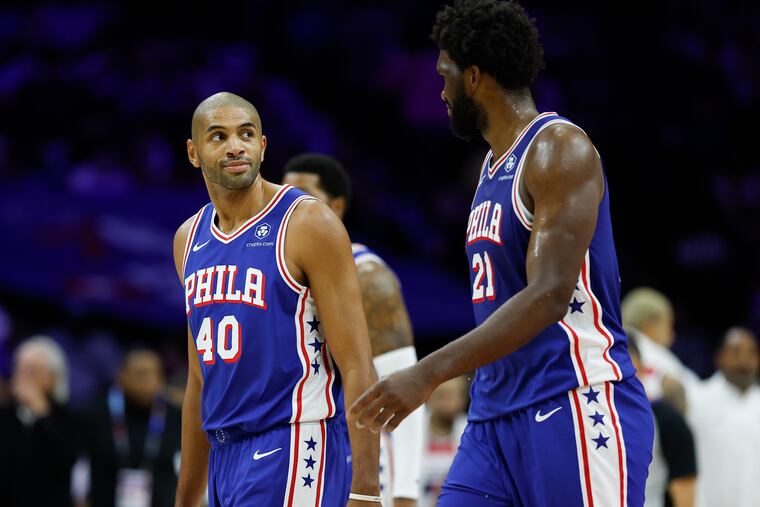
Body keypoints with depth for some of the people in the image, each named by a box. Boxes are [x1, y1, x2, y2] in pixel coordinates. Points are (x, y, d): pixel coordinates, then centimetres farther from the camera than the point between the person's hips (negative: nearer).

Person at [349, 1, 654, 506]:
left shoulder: (558, 149, -11)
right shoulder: (494, 166, 18)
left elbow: (548, 296, -21)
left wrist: (429, 374, -26)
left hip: (574, 408, -9)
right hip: (496, 418, 9)